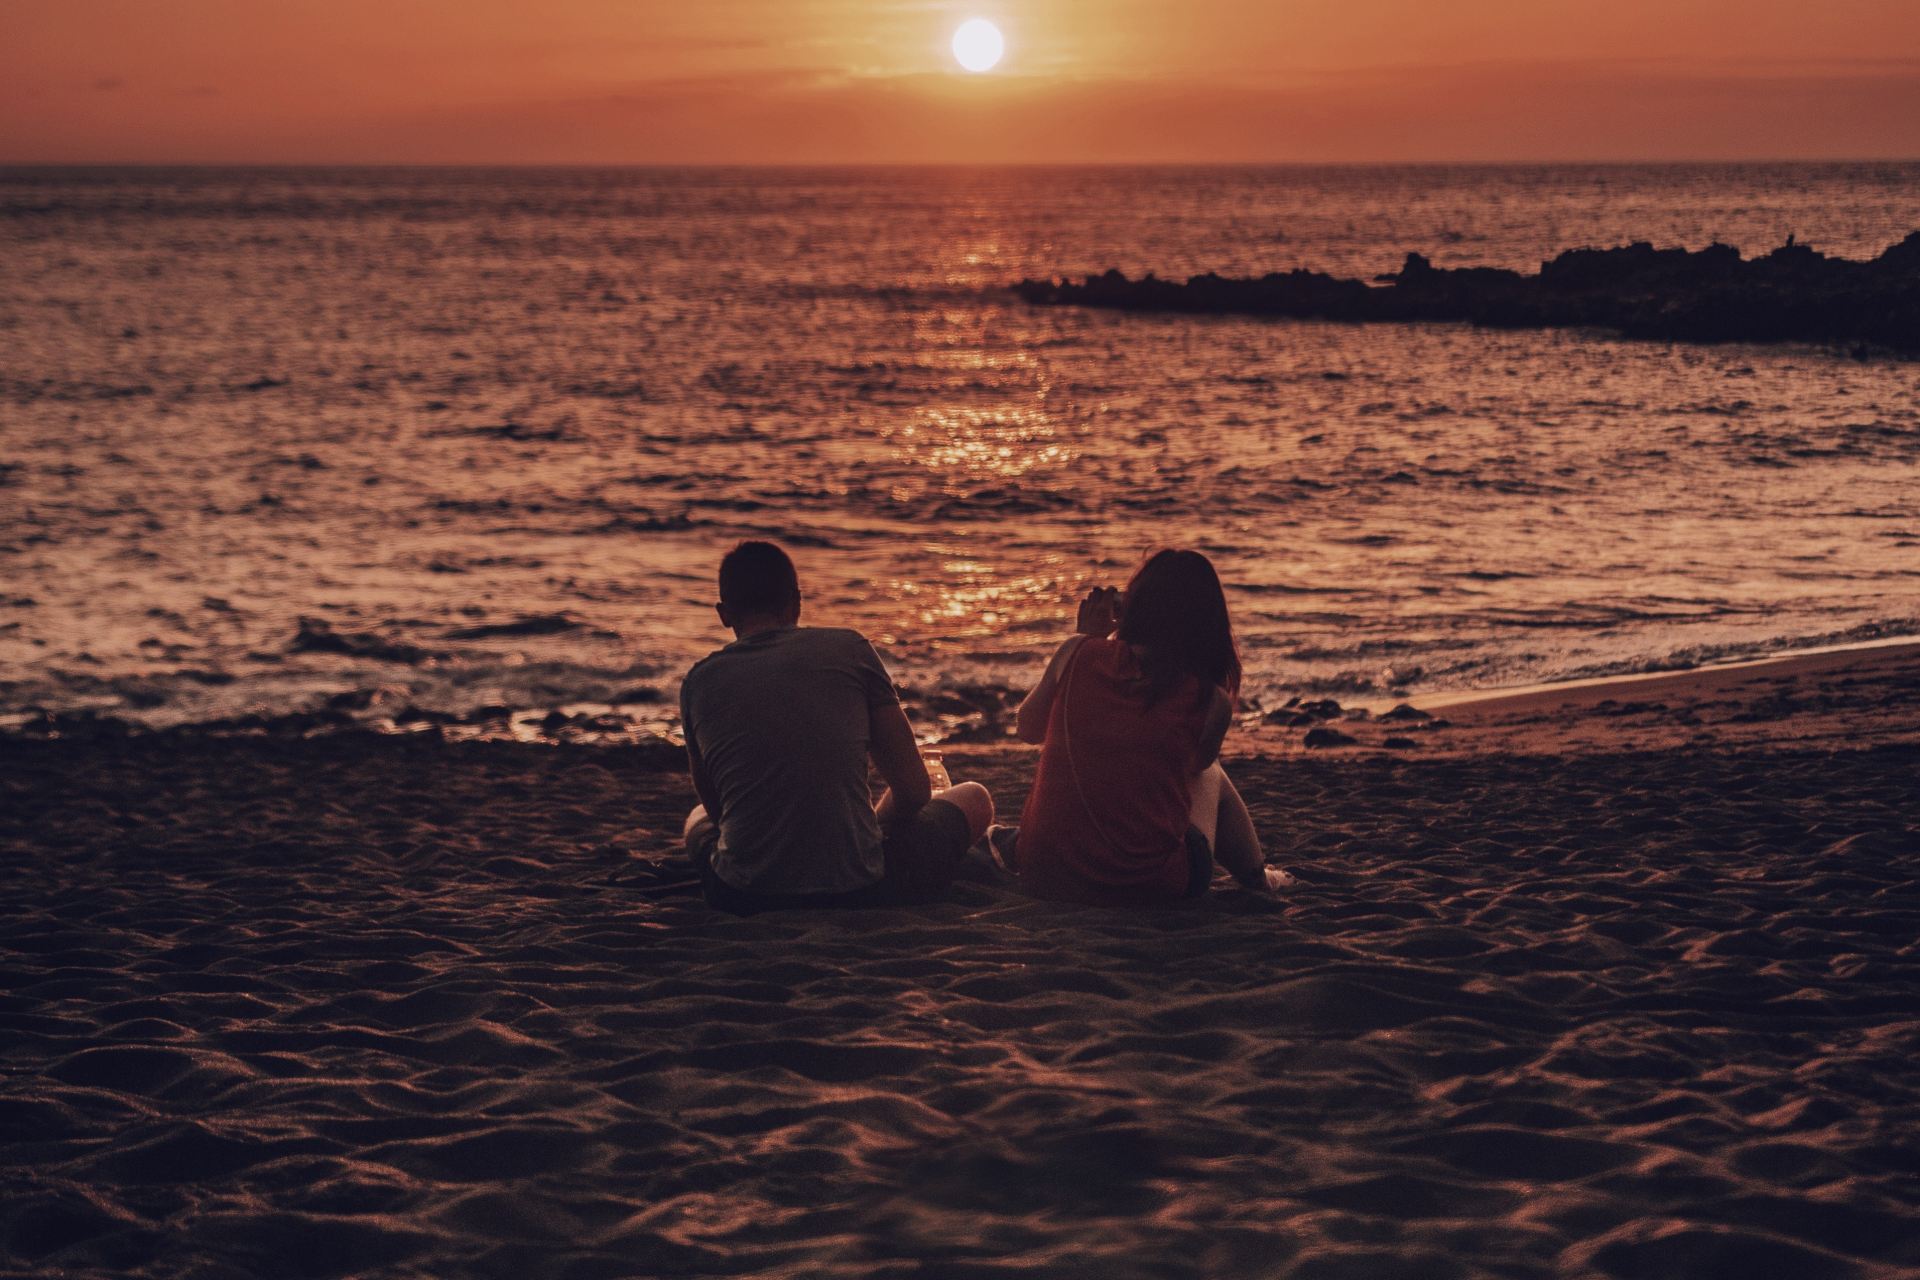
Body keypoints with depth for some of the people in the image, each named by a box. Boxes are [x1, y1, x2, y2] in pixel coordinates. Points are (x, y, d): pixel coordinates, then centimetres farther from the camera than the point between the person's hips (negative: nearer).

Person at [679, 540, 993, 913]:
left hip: (743, 895, 3)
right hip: (859, 889, -3)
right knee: (974, 798, 27)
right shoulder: (849, 649, 0)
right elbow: (914, 789, 2)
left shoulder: (699, 681, 4)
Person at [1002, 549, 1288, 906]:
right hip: (1149, 887, -2)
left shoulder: (1079, 653, -5)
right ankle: (1258, 878, 46)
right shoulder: (1211, 701, -8)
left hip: (1043, 875, 2)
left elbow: (1028, 729, 14)